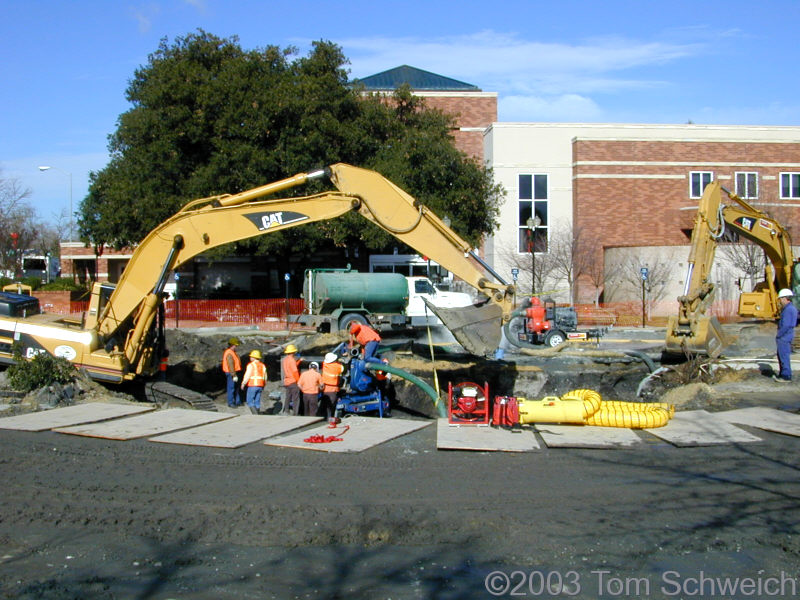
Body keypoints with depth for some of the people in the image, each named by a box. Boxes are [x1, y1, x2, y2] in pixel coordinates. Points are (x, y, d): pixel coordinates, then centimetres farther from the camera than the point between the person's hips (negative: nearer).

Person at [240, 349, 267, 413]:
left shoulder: (251, 365, -8)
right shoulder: (263, 365, 12)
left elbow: (247, 376, -10)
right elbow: (265, 377, 15)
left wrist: (243, 384, 0)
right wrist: (264, 385, 25)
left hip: (252, 385, -6)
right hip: (260, 385, 6)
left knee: (249, 401, -1)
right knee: (257, 402, 10)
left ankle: (255, 414, -15)